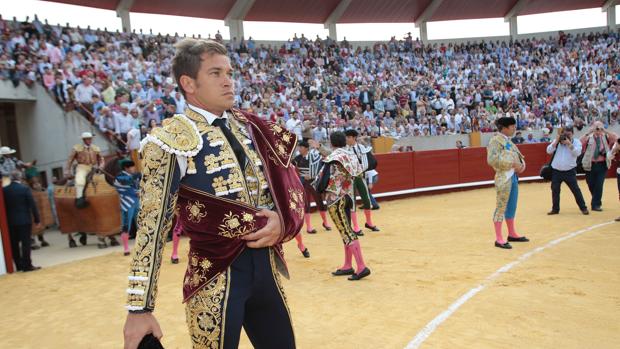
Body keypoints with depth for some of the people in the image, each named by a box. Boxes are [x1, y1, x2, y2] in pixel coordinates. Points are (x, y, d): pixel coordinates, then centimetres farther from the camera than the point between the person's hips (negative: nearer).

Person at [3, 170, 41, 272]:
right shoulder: (25, 188, -10)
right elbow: (32, 205, -10)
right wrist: (37, 219, -4)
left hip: (10, 221, 4)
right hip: (24, 220, -4)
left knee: (14, 244, 12)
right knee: (26, 243, 0)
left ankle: (19, 265, 18)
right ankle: (27, 265, 1)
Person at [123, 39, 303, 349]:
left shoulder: (250, 128, 7)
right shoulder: (171, 141, -11)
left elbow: (290, 184, 13)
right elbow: (152, 227, -14)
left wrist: (283, 221, -8)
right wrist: (139, 309, -15)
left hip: (266, 263, 6)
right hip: (215, 274, -6)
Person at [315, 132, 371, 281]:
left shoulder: (333, 158, -13)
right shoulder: (351, 156, 8)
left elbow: (325, 179, -14)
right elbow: (358, 173, 8)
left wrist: (319, 189, 5)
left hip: (335, 198, -8)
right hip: (348, 196, 8)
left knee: (346, 232, -8)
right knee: (347, 230, 14)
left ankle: (362, 267, -12)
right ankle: (347, 266, 22)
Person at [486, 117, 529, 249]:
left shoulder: (508, 140, 15)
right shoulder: (495, 140, -12)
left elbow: (517, 155, 22)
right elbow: (492, 160, -23)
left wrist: (522, 163, 0)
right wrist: (512, 164, -20)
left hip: (514, 176, 9)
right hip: (504, 177, -9)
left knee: (511, 207, 17)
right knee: (501, 207, -4)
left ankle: (512, 234, 30)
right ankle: (499, 239, 1)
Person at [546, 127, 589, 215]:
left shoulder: (576, 141, 0)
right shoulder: (557, 141, 5)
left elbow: (577, 153, -16)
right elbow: (549, 151, -6)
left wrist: (569, 144, -23)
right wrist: (557, 141, -14)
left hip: (570, 171, -2)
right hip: (556, 171, 2)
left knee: (576, 190, 0)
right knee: (555, 190, 6)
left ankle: (583, 208, 12)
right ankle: (555, 209, 17)